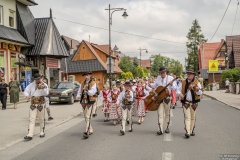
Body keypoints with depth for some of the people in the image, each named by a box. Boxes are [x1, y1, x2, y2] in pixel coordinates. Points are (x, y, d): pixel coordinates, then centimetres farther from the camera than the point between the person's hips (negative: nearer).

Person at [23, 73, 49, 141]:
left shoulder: (44, 85, -1)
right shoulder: (31, 85, 9)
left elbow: (46, 93, -14)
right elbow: (26, 91, 8)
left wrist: (43, 88, -34)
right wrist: (27, 95, -14)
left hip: (41, 103, -2)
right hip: (33, 104, 2)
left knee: (41, 119, 7)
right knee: (31, 119, -4)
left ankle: (42, 132, 24)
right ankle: (30, 135, -8)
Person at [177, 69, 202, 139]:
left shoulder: (197, 83, -3)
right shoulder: (183, 82, 4)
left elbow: (200, 93, -12)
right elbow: (178, 90, 12)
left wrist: (198, 90, -35)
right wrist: (180, 94, -11)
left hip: (194, 103, 0)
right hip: (186, 102, 0)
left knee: (193, 117, 12)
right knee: (187, 117, -7)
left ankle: (192, 130, 27)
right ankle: (187, 132, -11)